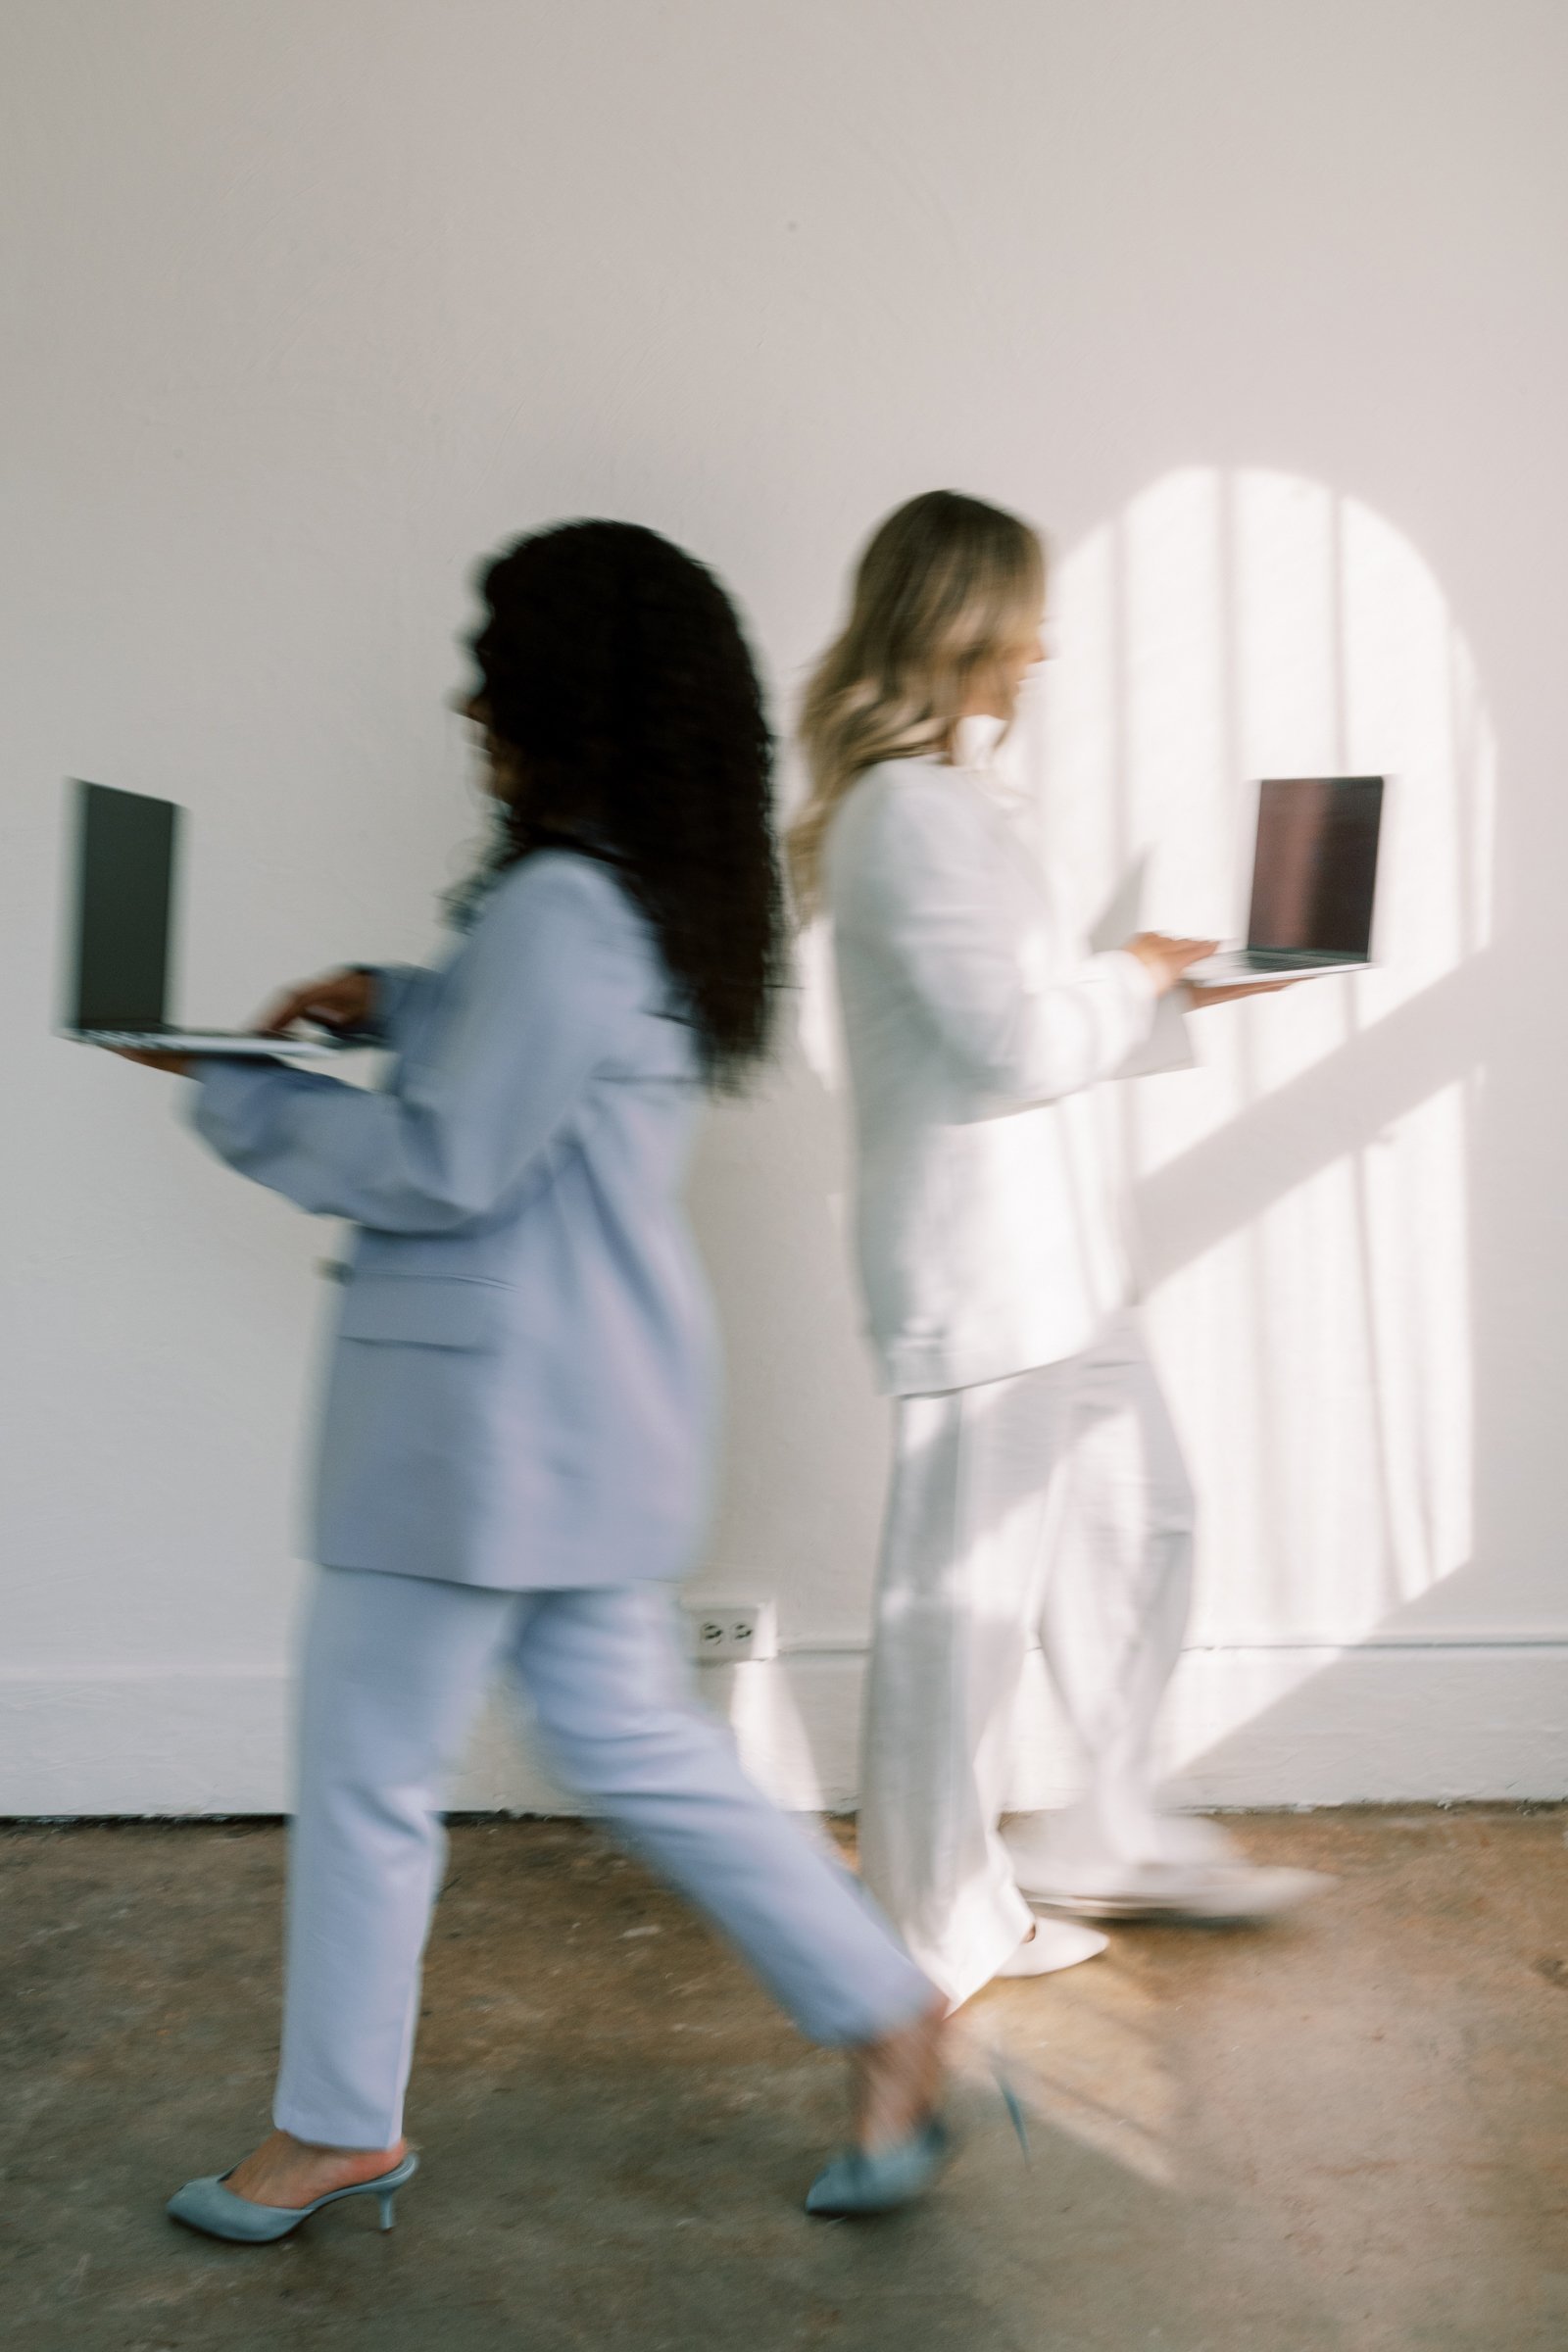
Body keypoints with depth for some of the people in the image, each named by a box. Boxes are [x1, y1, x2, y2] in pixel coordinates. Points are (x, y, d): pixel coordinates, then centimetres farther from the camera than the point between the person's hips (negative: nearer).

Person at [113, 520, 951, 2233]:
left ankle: (336, 2126, 28)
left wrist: (229, 1085, -10)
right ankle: (886, 2019, 25)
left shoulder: (560, 912, -22)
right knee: (628, 1738, 19)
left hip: (496, 1415, -10)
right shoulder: (654, 899, 9)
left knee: (365, 1771, 8)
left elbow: (441, 1165, -20)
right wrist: (387, 1001, 12)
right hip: (580, 1407, 10)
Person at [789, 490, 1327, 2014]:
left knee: (1138, 1525, 19)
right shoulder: (912, 812, -19)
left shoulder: (935, 799, 14)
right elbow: (1016, 1043, -22)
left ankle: (1111, 1843, 35)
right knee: (966, 1590, 2)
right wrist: (1129, 980, -5)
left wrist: (1162, 996, 13)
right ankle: (943, 1923, 19)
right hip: (980, 1268, -11)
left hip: (1048, 1257, 11)